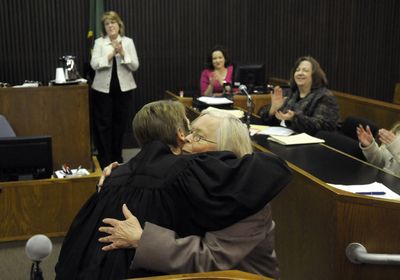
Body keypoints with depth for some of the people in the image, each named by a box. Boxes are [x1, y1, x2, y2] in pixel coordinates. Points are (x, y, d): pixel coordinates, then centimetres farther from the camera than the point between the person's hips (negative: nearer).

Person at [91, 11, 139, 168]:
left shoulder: (128, 42, 3)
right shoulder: (99, 42, 1)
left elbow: (135, 66, -3)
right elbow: (94, 64, -11)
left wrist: (123, 53, -17)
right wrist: (111, 54, -21)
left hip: (123, 88, 1)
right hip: (103, 88, -1)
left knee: (121, 123, 8)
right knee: (103, 124, 0)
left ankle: (117, 158, 22)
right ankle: (104, 160, 8)